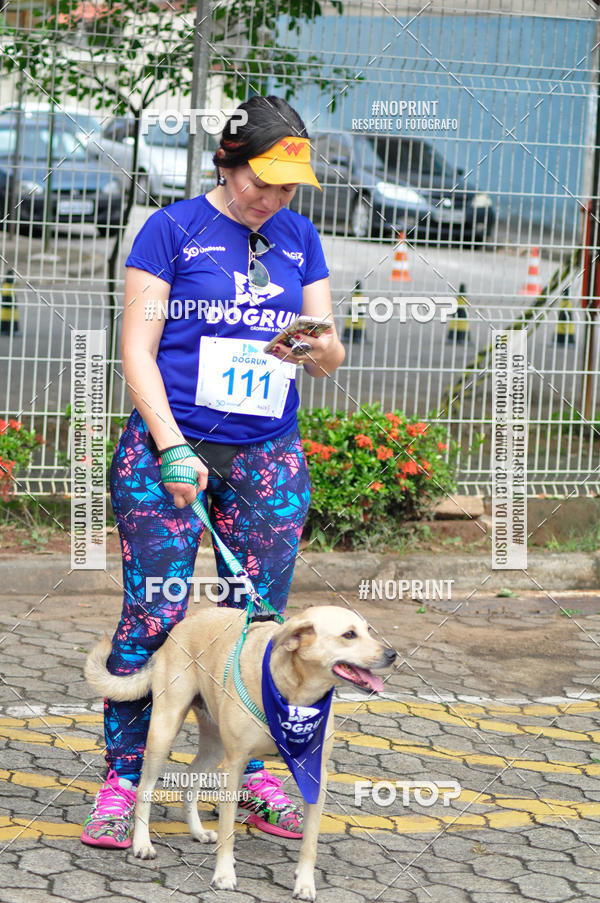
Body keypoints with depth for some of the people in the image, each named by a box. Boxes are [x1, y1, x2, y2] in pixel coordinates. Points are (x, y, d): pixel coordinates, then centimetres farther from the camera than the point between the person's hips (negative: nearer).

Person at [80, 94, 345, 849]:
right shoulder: (173, 229, -2)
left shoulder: (299, 238, 11)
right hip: (168, 446, -4)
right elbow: (137, 349, -5)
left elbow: (329, 352, 13)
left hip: (268, 456, 4)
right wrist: (172, 447, -15)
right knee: (153, 616, -8)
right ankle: (122, 778, 2)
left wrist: (322, 349, -12)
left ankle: (249, 774, 18)